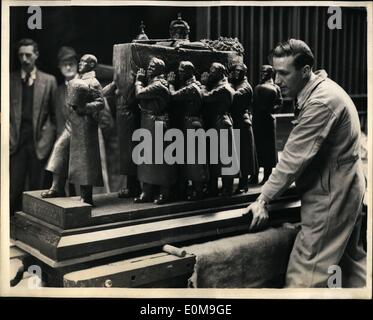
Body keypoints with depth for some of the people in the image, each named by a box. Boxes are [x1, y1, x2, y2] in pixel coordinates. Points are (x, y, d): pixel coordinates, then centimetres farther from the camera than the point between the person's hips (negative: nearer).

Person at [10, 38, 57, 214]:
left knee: (38, 187, 4)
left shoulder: (49, 80, 7)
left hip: (40, 141, 0)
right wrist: (8, 133, 1)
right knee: (14, 187, -2)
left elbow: (55, 113, 8)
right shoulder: (10, 79, 10)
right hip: (16, 140, 1)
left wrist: (48, 134, 0)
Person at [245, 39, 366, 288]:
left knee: (306, 270, -4)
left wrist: (263, 200, -18)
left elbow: (295, 157, -23)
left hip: (330, 193, -10)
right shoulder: (319, 89, 7)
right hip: (344, 187, 10)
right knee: (350, 256, 22)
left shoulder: (321, 102, -23)